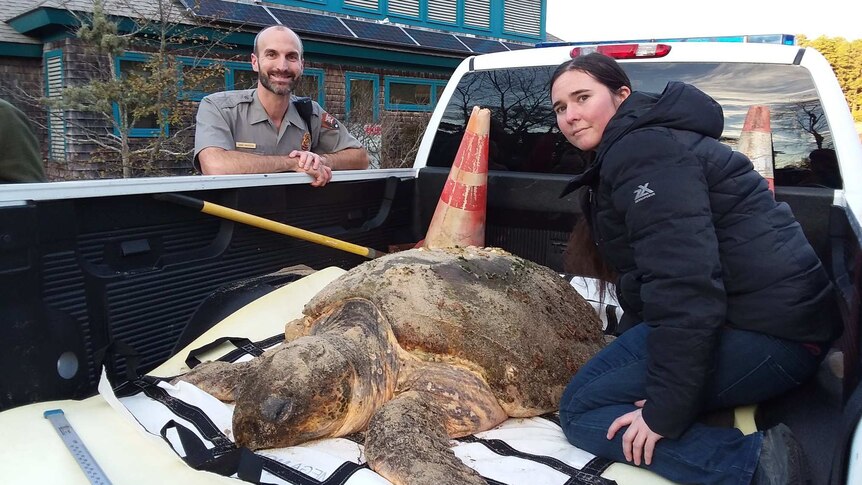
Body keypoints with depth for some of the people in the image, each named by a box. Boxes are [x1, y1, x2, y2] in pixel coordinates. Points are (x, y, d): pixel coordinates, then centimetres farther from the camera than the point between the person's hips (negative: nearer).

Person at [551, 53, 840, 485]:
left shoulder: (641, 151, -15)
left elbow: (684, 287, -25)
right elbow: (664, 272, 17)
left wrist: (664, 411, -22)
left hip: (766, 332, -11)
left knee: (581, 410, -10)